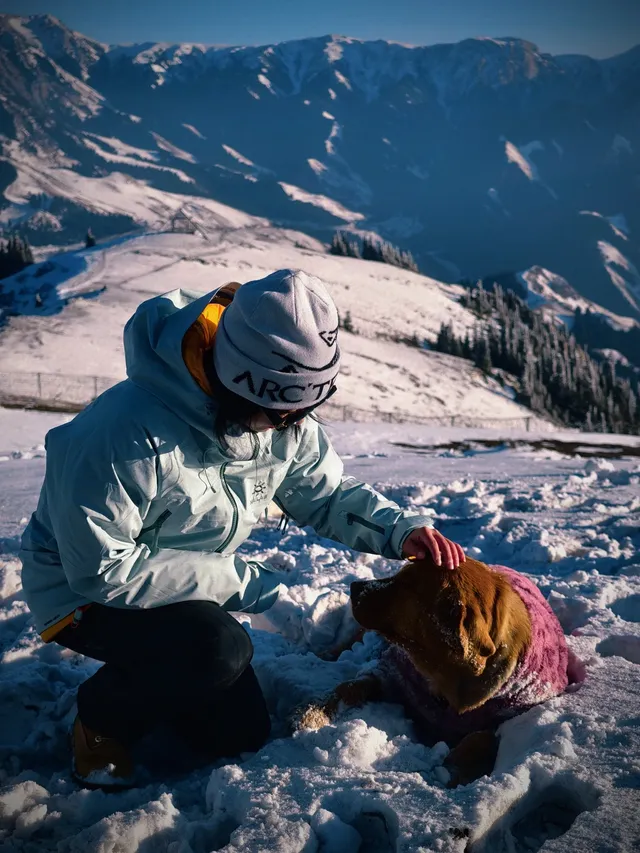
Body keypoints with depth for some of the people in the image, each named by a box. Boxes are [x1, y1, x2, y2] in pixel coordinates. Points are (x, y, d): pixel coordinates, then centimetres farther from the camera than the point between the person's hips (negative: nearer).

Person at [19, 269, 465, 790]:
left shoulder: (286, 423, -13)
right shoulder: (124, 433, -37)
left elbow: (326, 494, -1)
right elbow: (101, 570, -32)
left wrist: (401, 530, -21)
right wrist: (241, 581, -28)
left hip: (190, 591, 7)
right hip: (85, 594, -7)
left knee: (242, 736, 9)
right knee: (221, 648, -34)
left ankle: (137, 679, 33)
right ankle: (103, 718, -4)